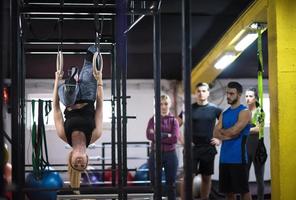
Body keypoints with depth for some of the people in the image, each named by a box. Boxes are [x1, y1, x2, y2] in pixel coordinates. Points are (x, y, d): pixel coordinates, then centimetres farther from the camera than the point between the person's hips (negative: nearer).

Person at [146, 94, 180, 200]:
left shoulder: (173, 120, 3)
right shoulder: (153, 119, 5)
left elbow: (175, 138, -12)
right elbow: (149, 135, -11)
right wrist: (166, 135, -14)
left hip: (170, 155, 0)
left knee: (171, 184, 7)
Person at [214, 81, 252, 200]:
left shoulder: (244, 112, -6)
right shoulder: (224, 113, 14)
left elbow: (233, 131, -16)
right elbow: (215, 133, 5)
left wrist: (222, 130, 2)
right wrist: (229, 135, -10)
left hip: (238, 158, -7)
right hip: (224, 157, 7)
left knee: (243, 189, -1)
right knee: (228, 190, 11)